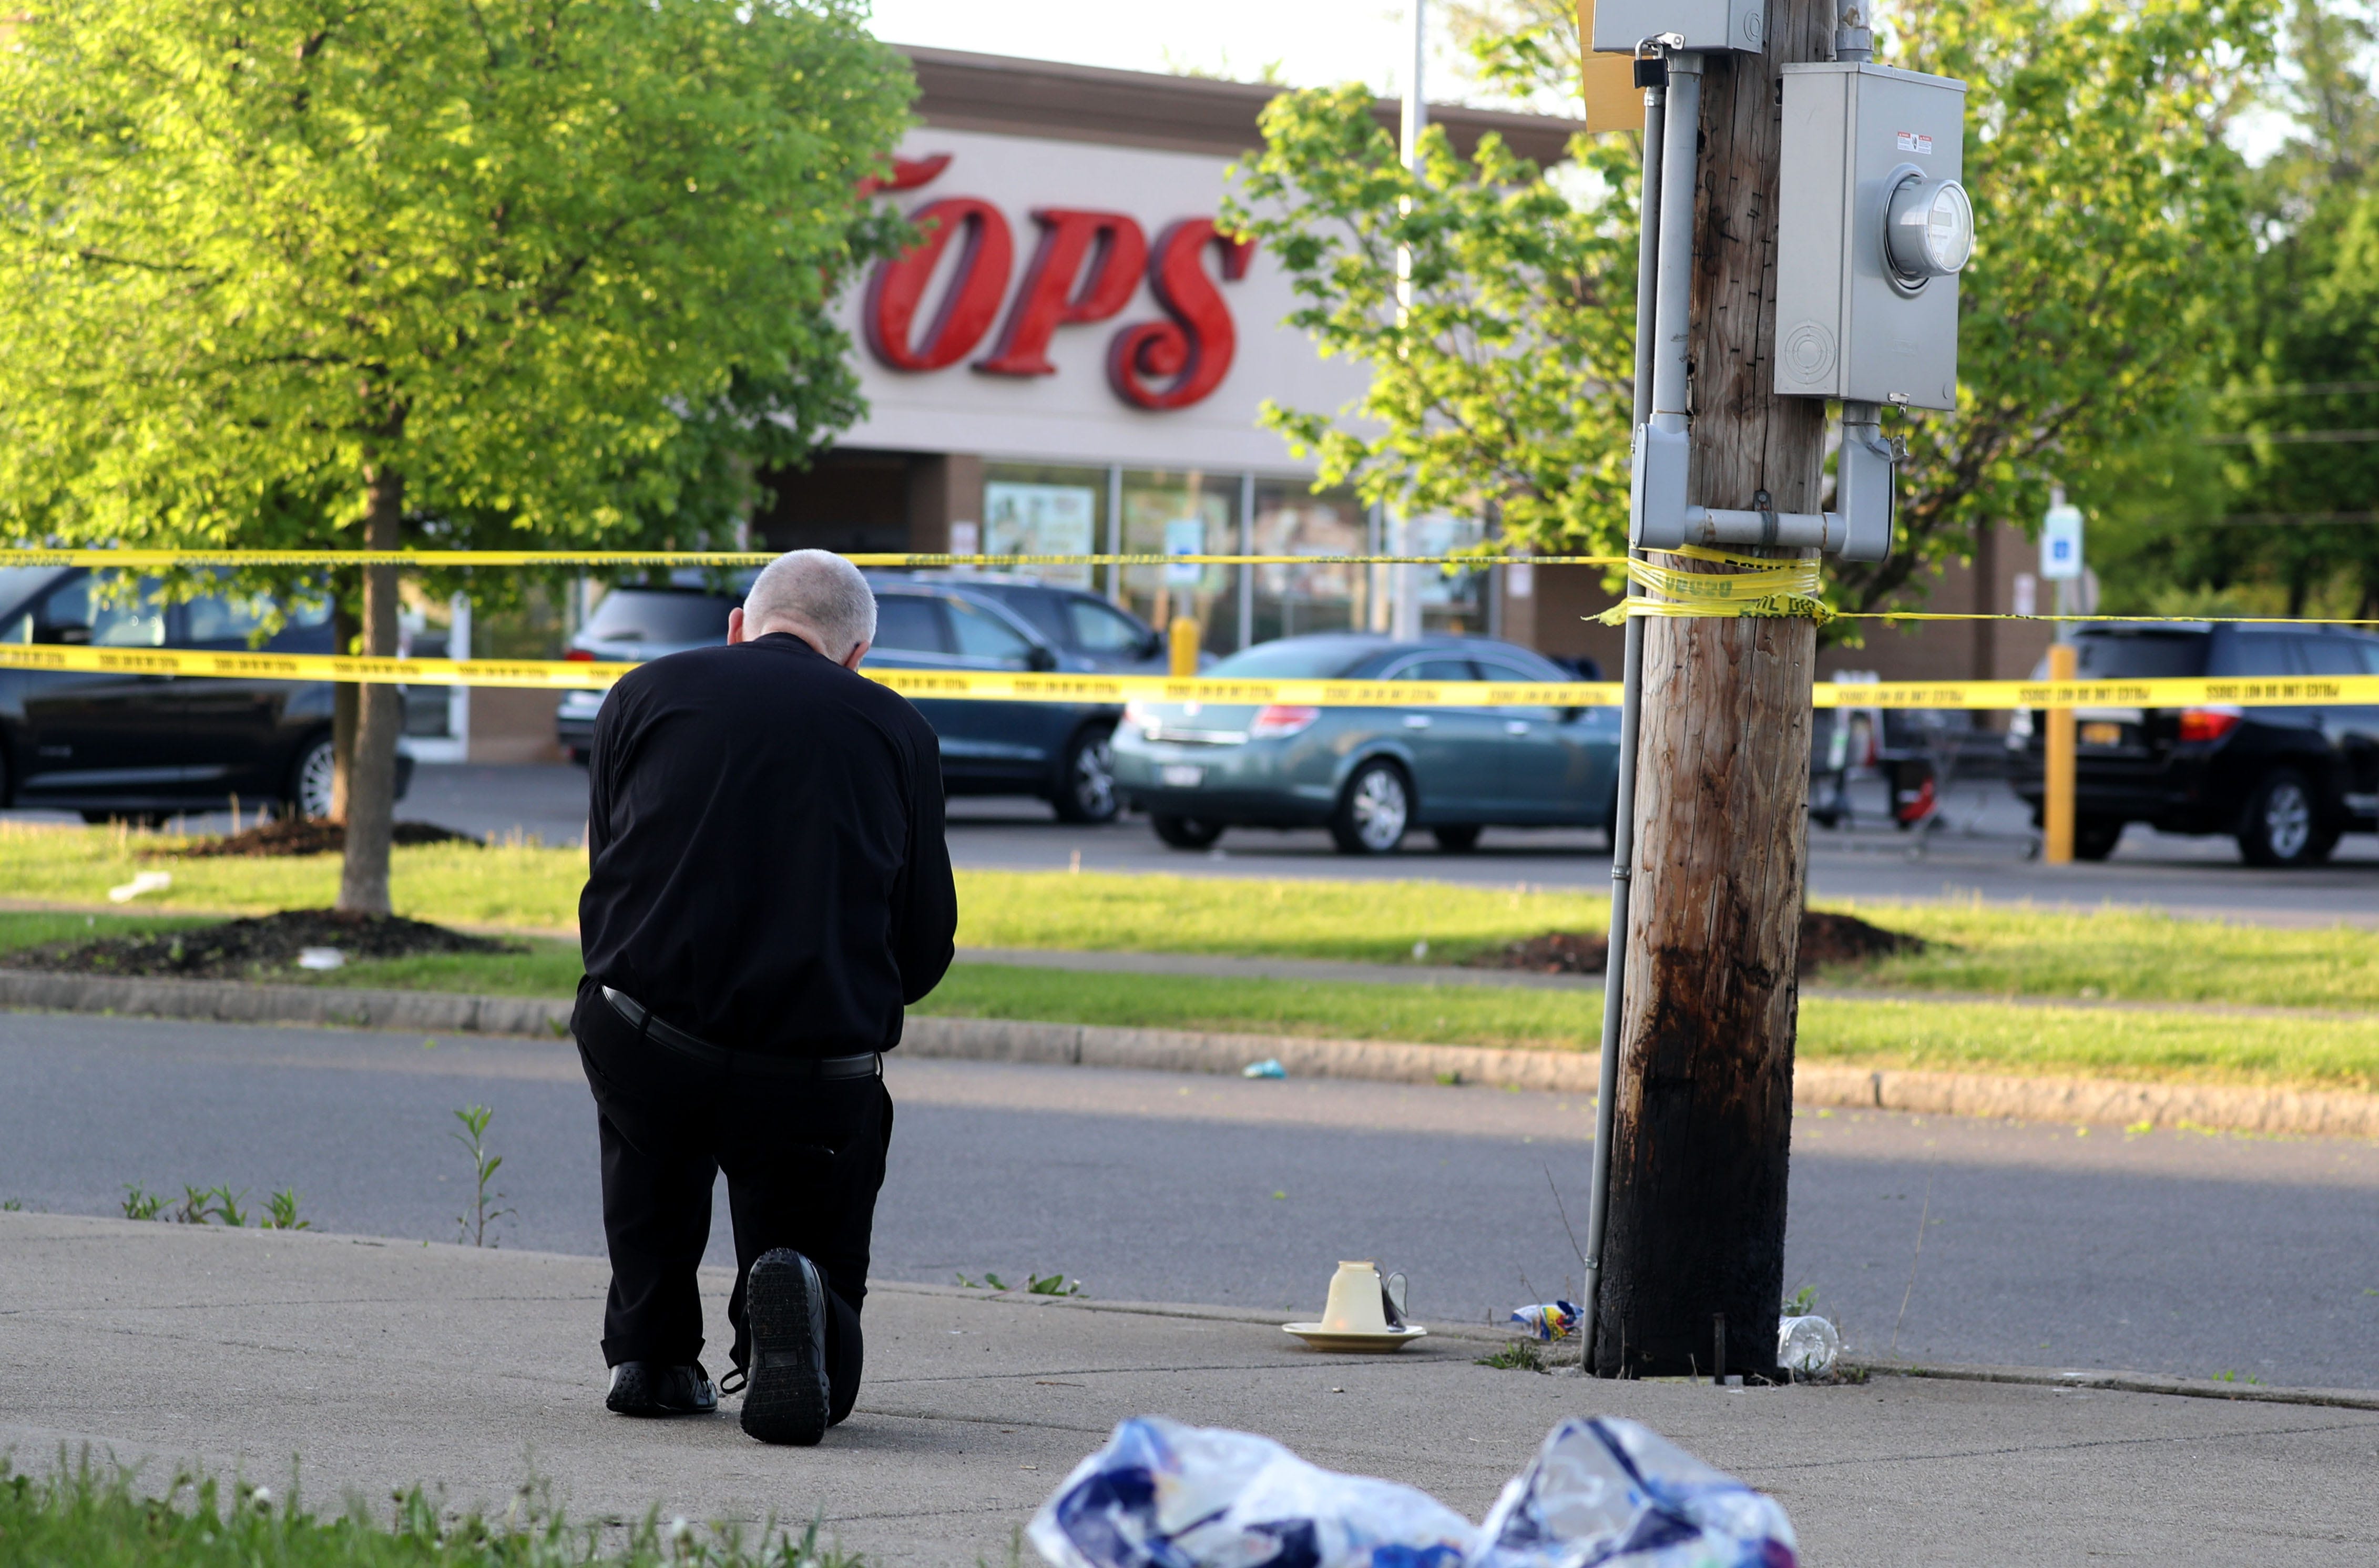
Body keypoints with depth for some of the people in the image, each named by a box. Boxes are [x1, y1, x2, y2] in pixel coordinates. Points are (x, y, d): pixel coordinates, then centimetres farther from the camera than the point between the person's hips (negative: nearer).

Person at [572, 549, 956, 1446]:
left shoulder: (647, 694, 12)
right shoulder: (896, 731, 10)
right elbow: (926, 946, 13)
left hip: (641, 1052, 1)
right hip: (820, 1074, -1)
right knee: (817, 1391, 16)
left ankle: (650, 1353, 27)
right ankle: (790, 1298, -18)